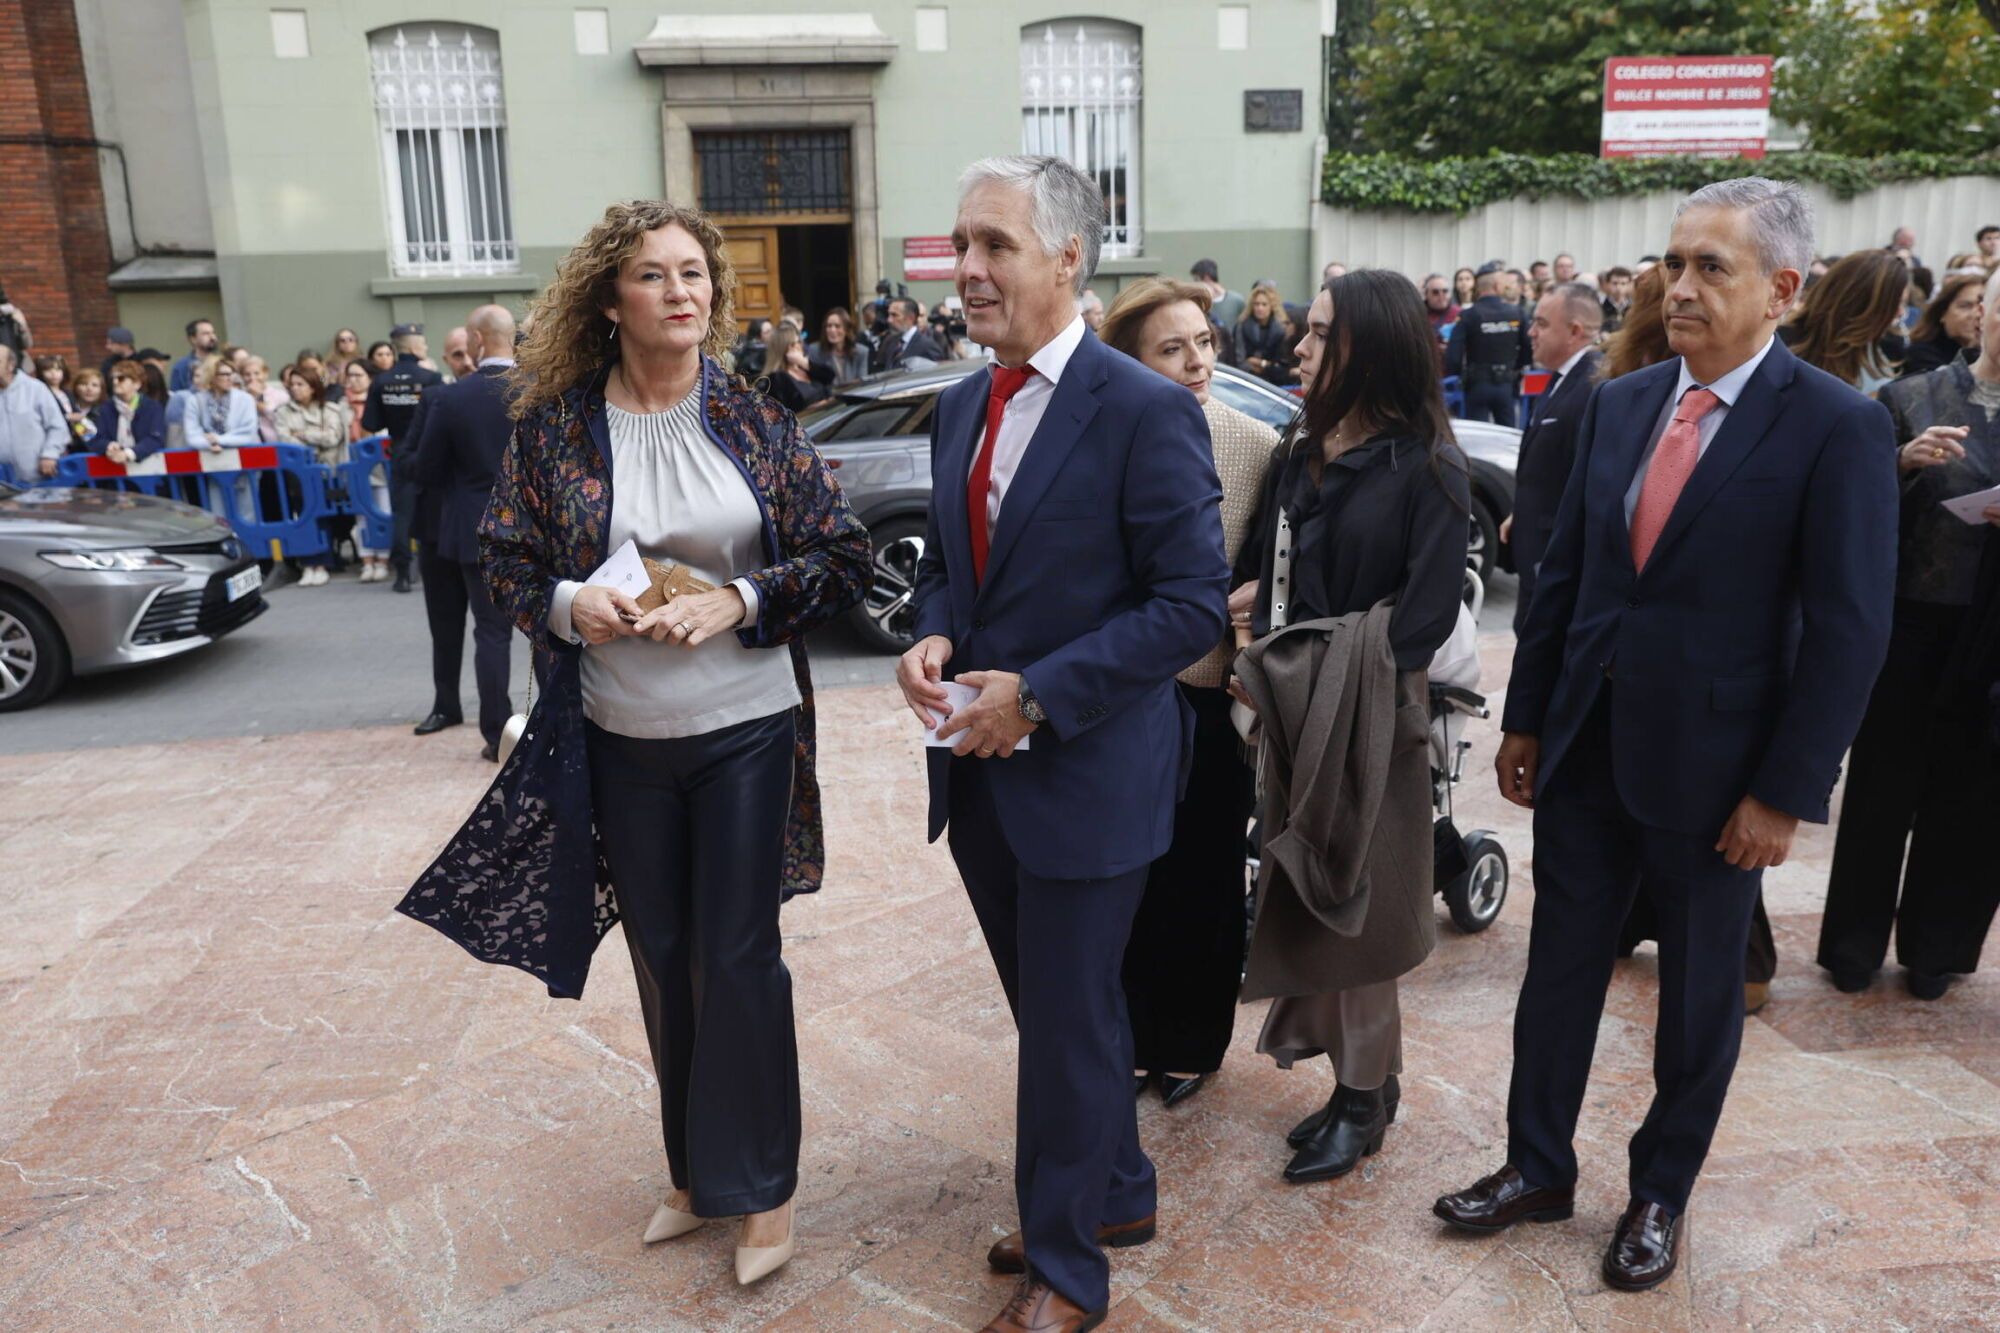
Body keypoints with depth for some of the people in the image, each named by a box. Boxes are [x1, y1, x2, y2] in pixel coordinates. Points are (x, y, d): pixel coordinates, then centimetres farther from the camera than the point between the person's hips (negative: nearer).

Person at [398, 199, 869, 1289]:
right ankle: (696, 1171, 36)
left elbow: (844, 557, -4)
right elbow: (506, 565, 4)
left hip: (744, 728, -2)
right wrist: (569, 606, -17)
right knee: (663, 956, 15)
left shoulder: (754, 419, -4)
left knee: (738, 955, 4)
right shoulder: (554, 424, -2)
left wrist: (734, 601, -18)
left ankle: (760, 1184, 25)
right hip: (619, 738, 2)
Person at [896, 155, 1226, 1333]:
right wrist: (933, 639, -5)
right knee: (1052, 1009, 21)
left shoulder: (1146, 411, -15)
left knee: (1070, 1022, 8)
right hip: (978, 768, 7)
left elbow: (1194, 603, -17)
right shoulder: (962, 407, 8)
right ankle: (1117, 1194, 45)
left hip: (1086, 773, -7)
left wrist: (1037, 695, -20)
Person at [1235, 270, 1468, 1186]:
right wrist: (1264, 662, -6)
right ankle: (1357, 1073, 29)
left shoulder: (1424, 466, -10)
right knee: (1304, 898, 12)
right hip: (1292, 712, 6)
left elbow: (1429, 609, -16)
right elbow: (1259, 569, 8)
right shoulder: (1300, 454, 8)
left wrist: (1350, 690, -18)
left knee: (1353, 904, 4)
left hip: (1369, 720, -6)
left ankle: (1366, 1095, 22)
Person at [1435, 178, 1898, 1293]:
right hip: (1587, 748, 5)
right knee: (1560, 969, 14)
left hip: (1714, 769, -4)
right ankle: (1539, 1167, 33)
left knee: (1700, 996, 15)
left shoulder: (1839, 428, -11)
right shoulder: (1619, 403, 4)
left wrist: (1785, 792, -13)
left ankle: (1662, 1193, 36)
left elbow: (1849, 633, -12)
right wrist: (1526, 718, 8)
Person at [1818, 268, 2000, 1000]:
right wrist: (1903, 461, -20)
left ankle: (1933, 952, 27)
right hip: (1912, 624, -2)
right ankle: (1855, 947, 22)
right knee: (1882, 791, 8)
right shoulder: (1912, 399, -1)